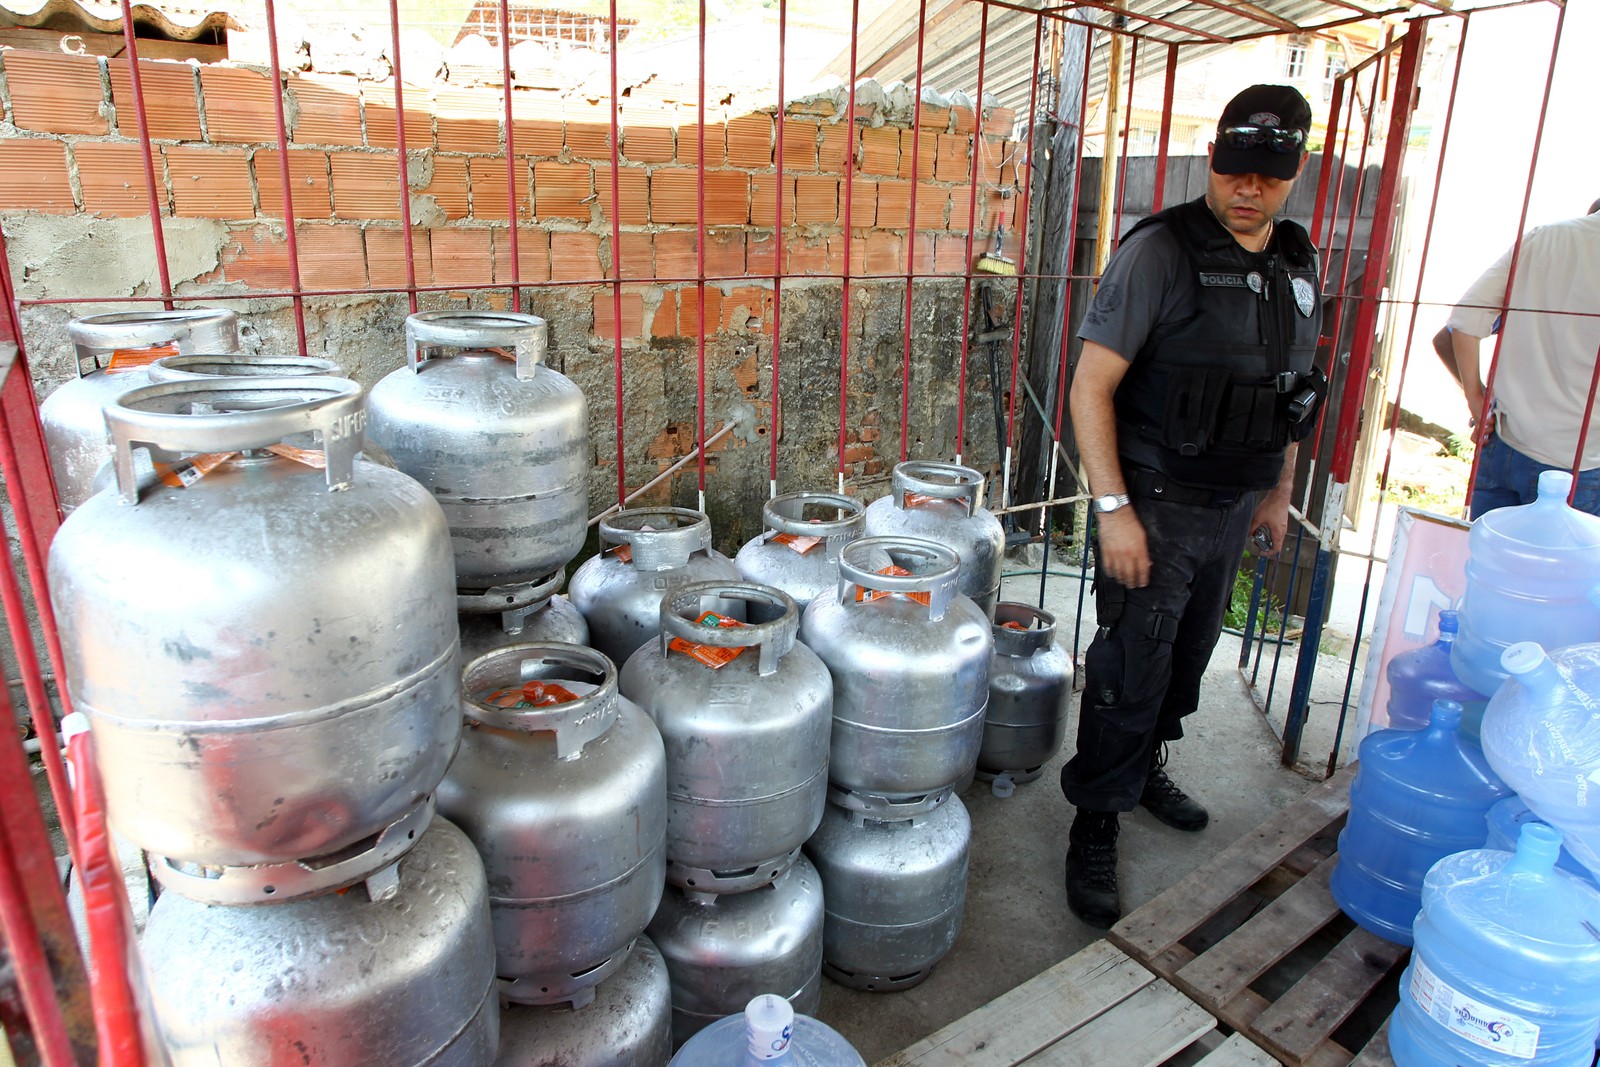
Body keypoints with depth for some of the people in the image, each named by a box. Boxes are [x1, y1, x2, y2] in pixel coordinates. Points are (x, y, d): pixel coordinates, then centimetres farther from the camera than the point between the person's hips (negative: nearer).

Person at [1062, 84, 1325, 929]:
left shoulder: (1298, 265, 8)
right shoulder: (1160, 251, -14)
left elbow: (1291, 392, 19)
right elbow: (1091, 386, -18)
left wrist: (1279, 492, 18)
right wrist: (1114, 509, -22)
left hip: (1234, 504, 7)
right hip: (1156, 502, -7)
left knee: (1188, 653, 19)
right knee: (1131, 666, -2)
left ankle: (1144, 767, 41)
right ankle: (1095, 826, 14)